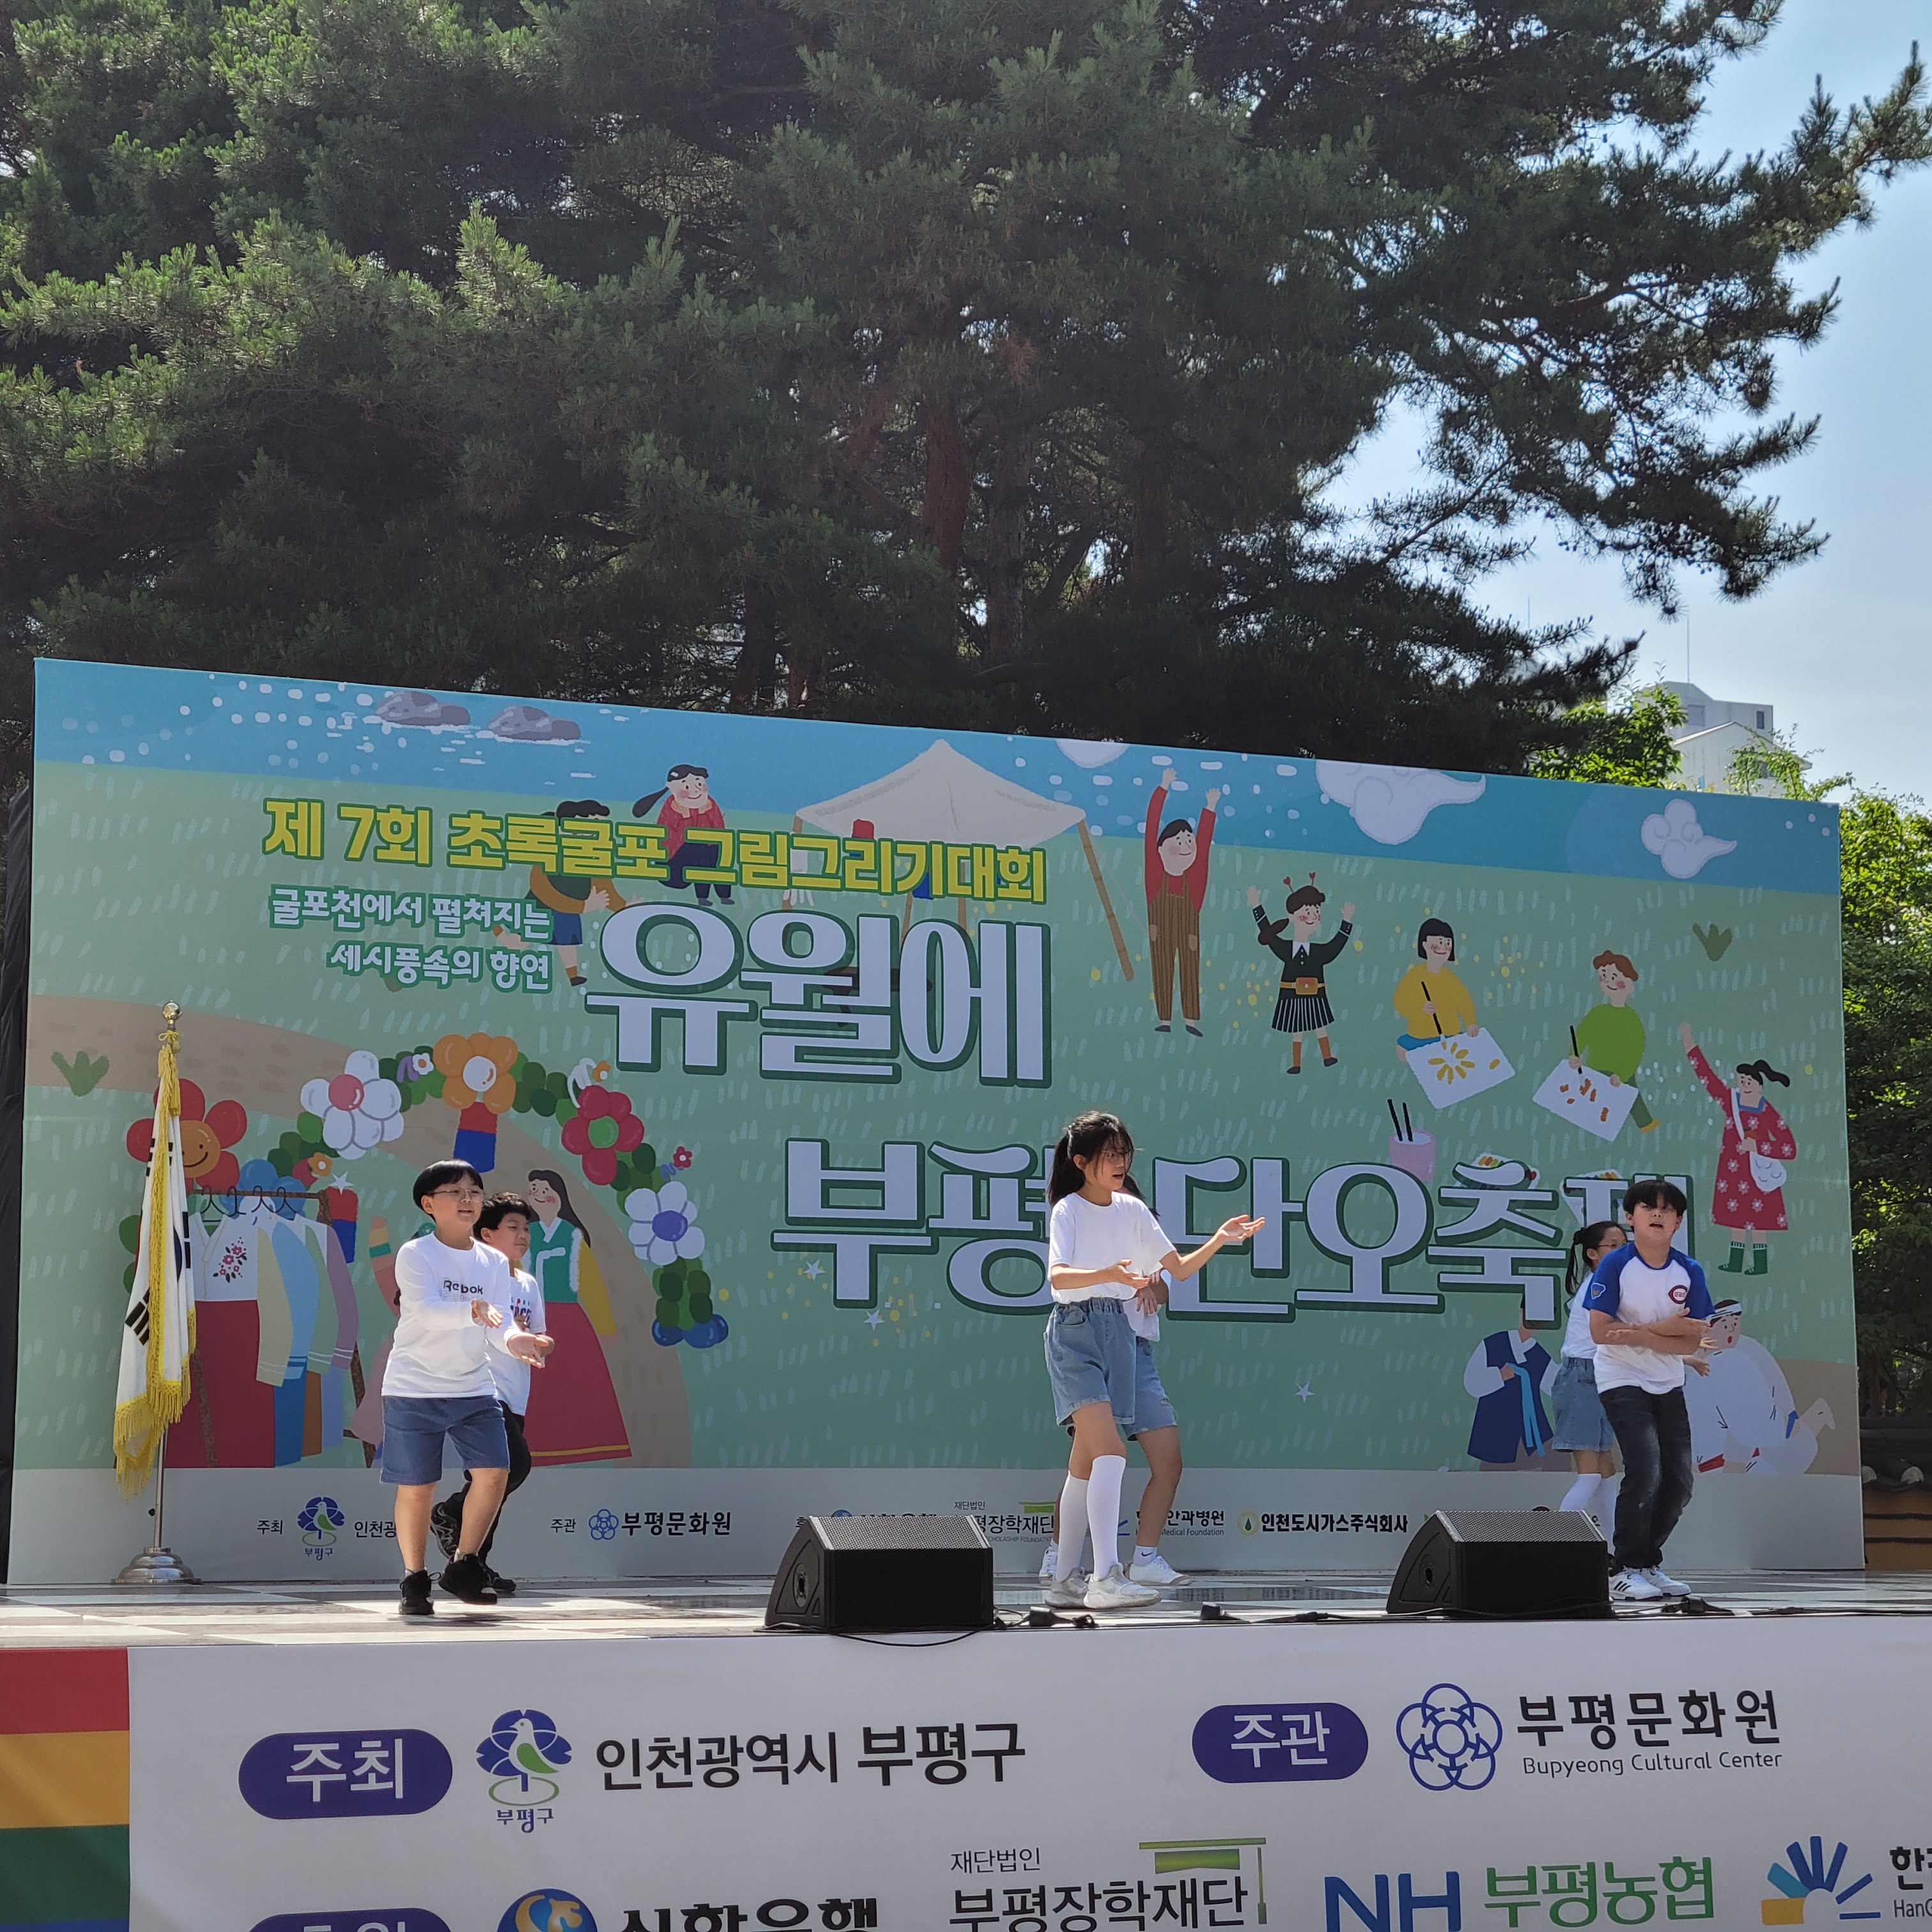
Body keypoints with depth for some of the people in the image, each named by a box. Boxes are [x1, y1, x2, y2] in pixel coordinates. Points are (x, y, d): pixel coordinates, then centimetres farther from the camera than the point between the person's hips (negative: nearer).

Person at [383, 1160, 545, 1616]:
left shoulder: (494, 1263, 6)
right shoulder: (415, 1254, -9)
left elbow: (499, 1322, -2)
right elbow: (426, 1309, -25)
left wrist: (513, 1339, -26)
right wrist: (473, 1311, -43)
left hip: (474, 1389, 5)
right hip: (414, 1389, -4)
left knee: (494, 1473, -7)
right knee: (416, 1487, -1)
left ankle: (463, 1566, 12)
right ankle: (414, 1579, 16)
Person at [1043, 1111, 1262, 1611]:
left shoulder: (1133, 1210, 13)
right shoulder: (1067, 1210, -5)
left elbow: (1180, 1269, 17)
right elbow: (1057, 1275, -21)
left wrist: (1219, 1239, 0)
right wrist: (1110, 1275, -38)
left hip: (1119, 1334, 6)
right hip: (1075, 1331, -6)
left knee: (1086, 1463, 9)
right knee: (1111, 1452, -21)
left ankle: (1065, 1579, 15)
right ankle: (1106, 1578, -28)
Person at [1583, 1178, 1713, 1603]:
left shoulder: (1689, 1271, -4)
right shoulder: (1615, 1264, -15)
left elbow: (1693, 1341, -7)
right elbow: (1600, 1331, -19)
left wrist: (1638, 1336, -22)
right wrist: (1661, 1329, -20)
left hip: (1668, 1387, 5)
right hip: (1621, 1382, -5)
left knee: (1679, 1480, 6)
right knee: (1645, 1470, -19)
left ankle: (1648, 1563, 24)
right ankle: (1625, 1571, -8)